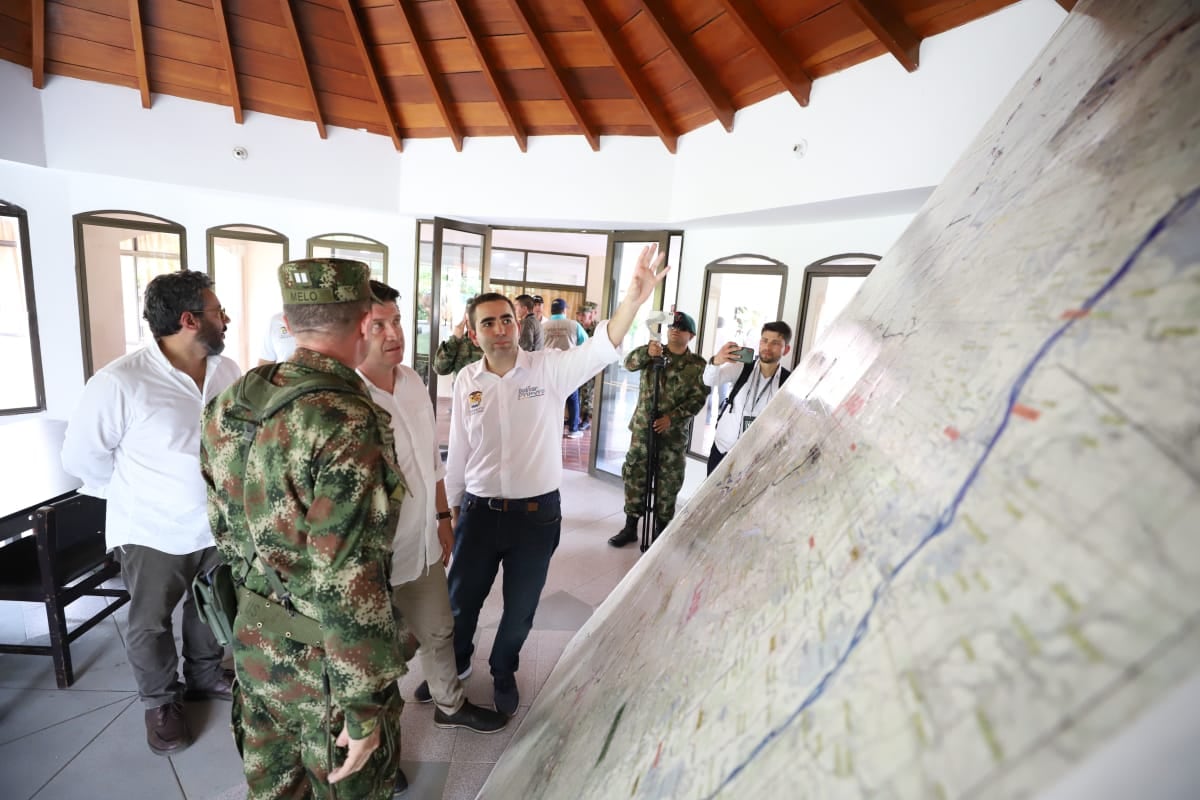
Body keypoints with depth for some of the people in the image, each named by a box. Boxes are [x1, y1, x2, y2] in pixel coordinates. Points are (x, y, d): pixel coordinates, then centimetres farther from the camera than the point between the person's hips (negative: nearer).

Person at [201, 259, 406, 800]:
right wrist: (364, 704, -18)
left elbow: (224, 526, 7)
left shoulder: (230, 404, -4)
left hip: (255, 637, 7)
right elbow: (349, 580, -28)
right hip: (325, 659, -7)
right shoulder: (348, 423, -29)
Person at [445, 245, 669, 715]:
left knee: (521, 606, 18)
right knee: (462, 599, 19)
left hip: (537, 513, -1)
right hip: (479, 512, 2)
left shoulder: (549, 368, -10)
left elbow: (600, 349, -27)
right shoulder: (466, 381, -2)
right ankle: (454, 664, 51)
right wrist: (454, 509, 12)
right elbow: (458, 451, 6)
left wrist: (634, 299, -43)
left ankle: (504, 672, 47)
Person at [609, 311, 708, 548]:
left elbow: (698, 398, -7)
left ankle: (661, 529, 23)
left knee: (668, 481, 7)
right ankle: (630, 527, 18)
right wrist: (646, 352, -30)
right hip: (643, 427, 2)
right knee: (634, 475, 5)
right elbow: (629, 363, -10)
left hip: (674, 432, -1)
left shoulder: (697, 365, 0)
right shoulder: (652, 353, 6)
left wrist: (672, 418, -17)